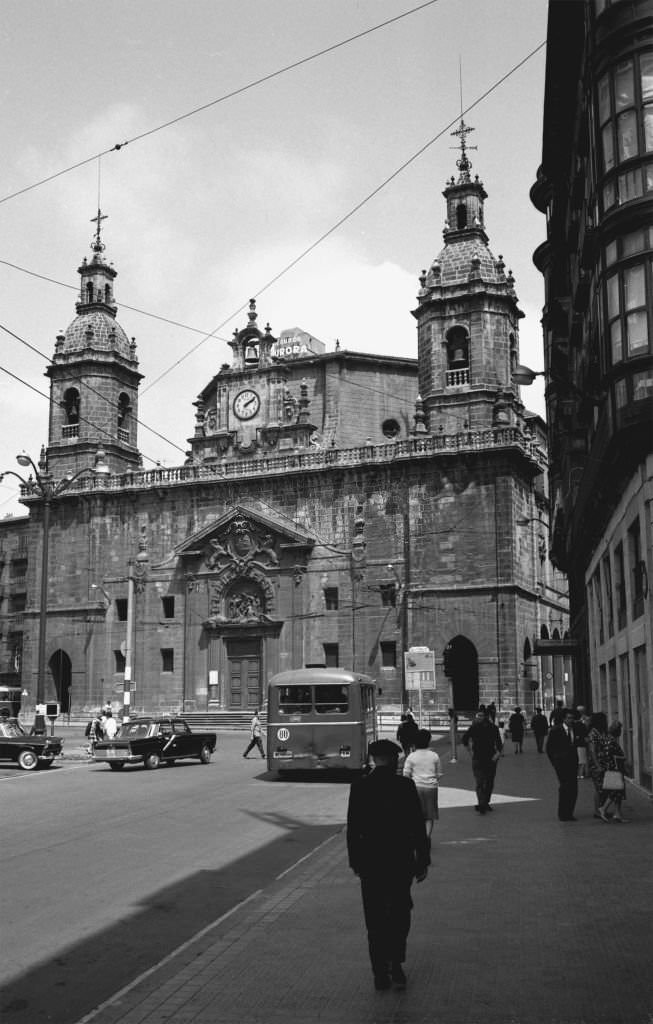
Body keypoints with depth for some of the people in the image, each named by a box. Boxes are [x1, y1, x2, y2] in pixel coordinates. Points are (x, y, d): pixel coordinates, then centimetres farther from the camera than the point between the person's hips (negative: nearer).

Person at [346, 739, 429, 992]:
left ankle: (381, 975, 14)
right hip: (400, 860, -1)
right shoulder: (405, 785, -8)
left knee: (375, 919, 11)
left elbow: (353, 828, -1)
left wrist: (354, 861, 8)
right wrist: (423, 861, 2)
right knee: (400, 914, 16)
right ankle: (396, 966, 5)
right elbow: (417, 826, -6)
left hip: (370, 862, 1)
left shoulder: (359, 786, -5)